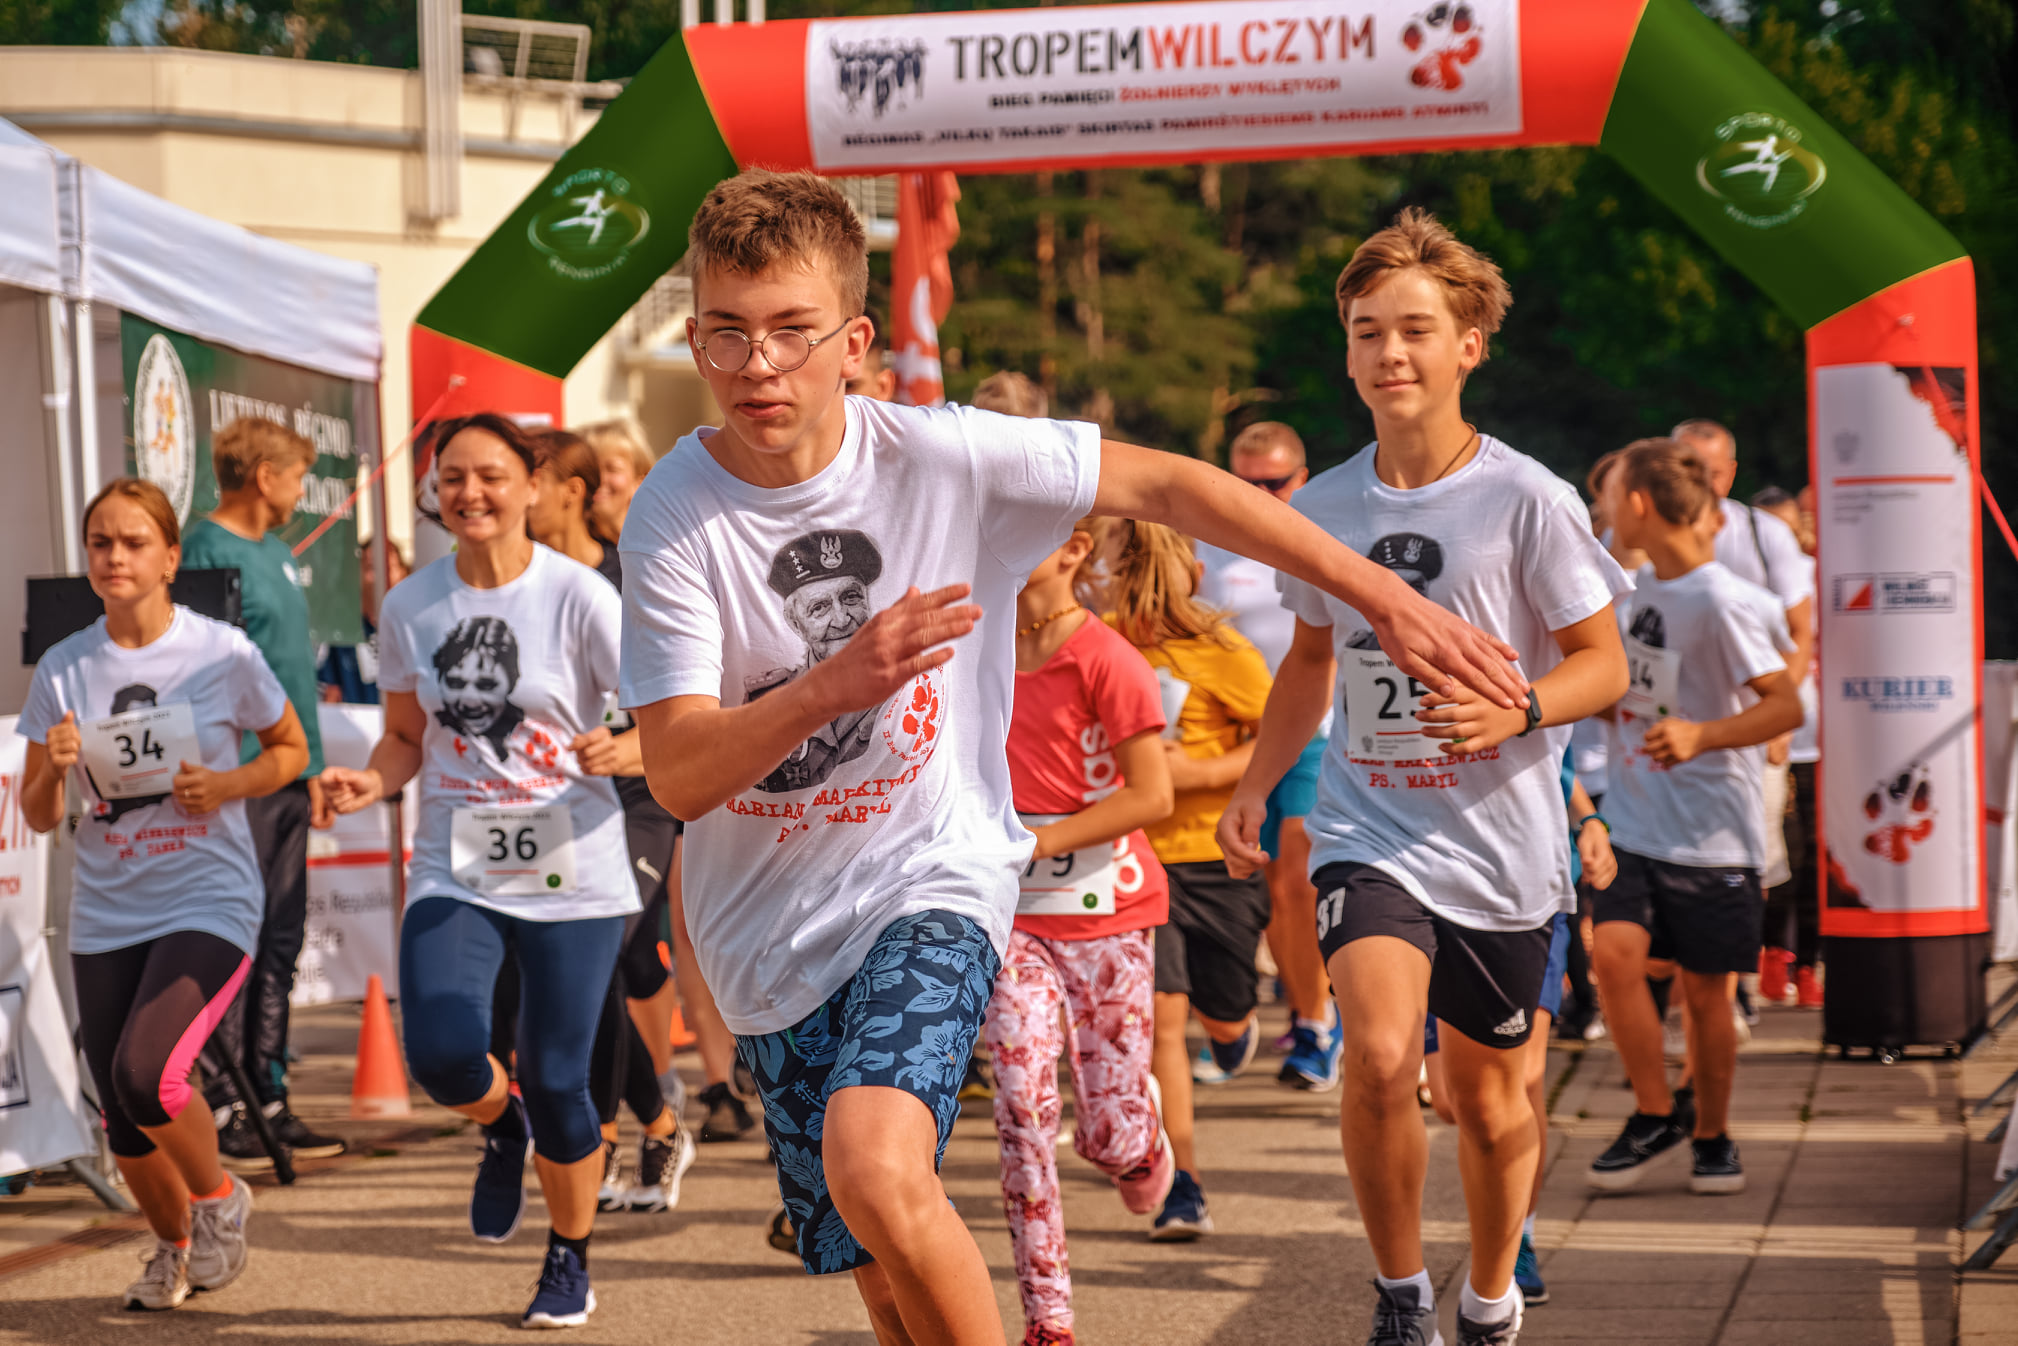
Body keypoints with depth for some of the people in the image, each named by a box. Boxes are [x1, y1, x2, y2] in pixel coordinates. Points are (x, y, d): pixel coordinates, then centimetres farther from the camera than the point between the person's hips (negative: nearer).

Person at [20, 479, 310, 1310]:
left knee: (144, 1076, -23)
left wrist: (228, 785, -11)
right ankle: (173, 1247, 36)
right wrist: (53, 768, -15)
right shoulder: (63, 670, 1)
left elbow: (289, 748, 8)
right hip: (105, 918, 4)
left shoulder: (222, 655, -7)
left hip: (211, 905, -4)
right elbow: (39, 817, 6)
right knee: (121, 1118, 6)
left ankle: (219, 1197, 7)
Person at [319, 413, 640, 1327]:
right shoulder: (409, 608, 4)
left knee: (556, 1080, 0)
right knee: (442, 1054, -18)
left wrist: (628, 751, -28)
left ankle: (570, 1266, 26)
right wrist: (373, 783, -5)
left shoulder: (579, 598, -7)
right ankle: (504, 1125, 21)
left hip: (572, 877, -2)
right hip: (454, 874, 3)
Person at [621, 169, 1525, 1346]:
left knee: (873, 1165, -30)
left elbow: (1168, 488, -3)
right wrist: (832, 685, -33)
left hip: (932, 883, -2)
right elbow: (679, 774, -15)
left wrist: (1388, 600, -4)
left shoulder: (941, 457, -12)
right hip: (770, 925, 2)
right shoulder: (673, 518, -11)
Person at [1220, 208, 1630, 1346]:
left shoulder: (1528, 500, -8)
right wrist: (1256, 783, 12)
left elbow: (1603, 665, -5)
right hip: (1368, 832, 1)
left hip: (1501, 841, -1)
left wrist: (1517, 711, -24)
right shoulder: (1322, 508, 4)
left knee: (1490, 1094, 12)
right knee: (1380, 1053, -23)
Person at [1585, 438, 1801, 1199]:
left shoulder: (1721, 603, -14)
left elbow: (1787, 707, -18)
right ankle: (1656, 1114, 0)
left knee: (1706, 992, 3)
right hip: (1634, 824, 5)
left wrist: (1700, 736, -29)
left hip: (1711, 832, -5)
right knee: (1616, 952, -15)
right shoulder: (1637, 591, 10)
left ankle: (1711, 1135, 22)